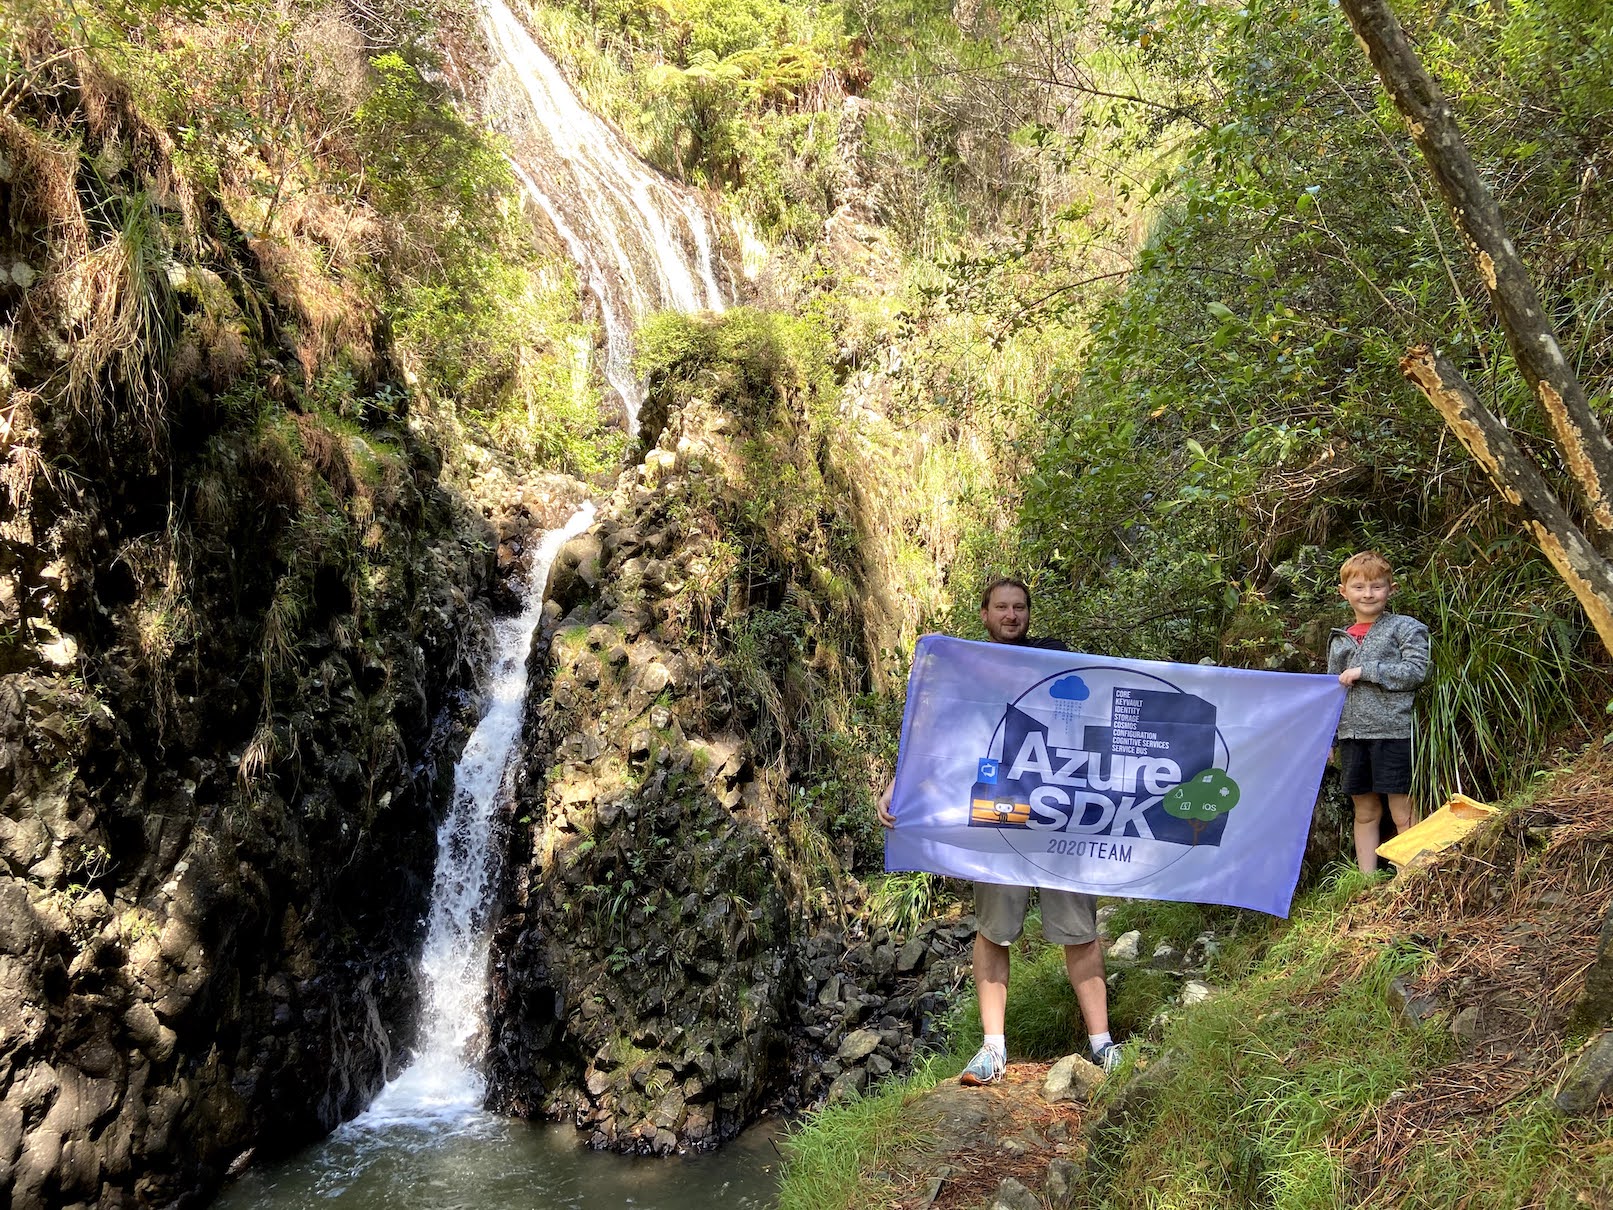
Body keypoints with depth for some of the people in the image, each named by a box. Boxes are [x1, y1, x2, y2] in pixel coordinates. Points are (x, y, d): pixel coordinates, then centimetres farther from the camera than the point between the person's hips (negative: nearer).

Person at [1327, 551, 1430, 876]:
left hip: (1392, 731, -5)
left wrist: (1365, 671, -13)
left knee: (1403, 814, -3)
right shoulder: (1340, 639, 16)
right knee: (1365, 813, 12)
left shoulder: (1405, 628, 1)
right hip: (1352, 735, 5)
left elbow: (1415, 671, -11)